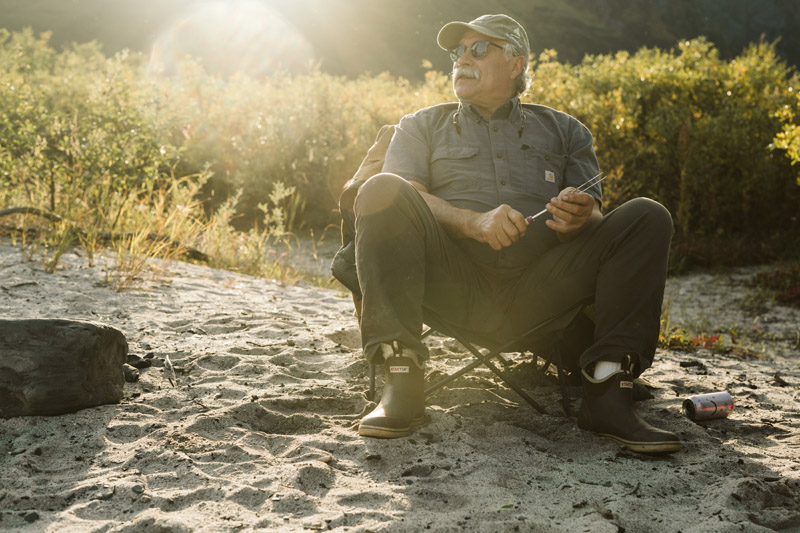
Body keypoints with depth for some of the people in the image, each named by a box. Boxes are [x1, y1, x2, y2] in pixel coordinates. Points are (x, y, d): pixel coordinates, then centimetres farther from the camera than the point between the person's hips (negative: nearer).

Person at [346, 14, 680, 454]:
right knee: (381, 190, -25)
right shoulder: (422, 126, 22)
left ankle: (606, 389, -27)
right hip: (453, 284, -1)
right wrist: (474, 222, -16)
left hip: (534, 291, 1)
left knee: (647, 217, -16)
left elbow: (595, 217, 13)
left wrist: (580, 217, -14)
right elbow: (400, 198, 3)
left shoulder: (564, 130, 25)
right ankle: (400, 379, -32)